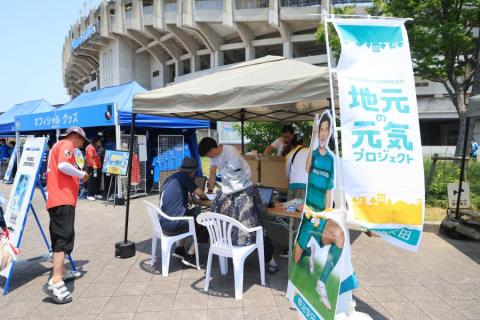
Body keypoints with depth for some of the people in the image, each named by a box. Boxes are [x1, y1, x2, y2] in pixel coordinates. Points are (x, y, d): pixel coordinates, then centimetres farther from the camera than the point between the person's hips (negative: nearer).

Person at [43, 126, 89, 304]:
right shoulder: (66, 144, -5)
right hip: (63, 199, -10)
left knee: (59, 237, 17)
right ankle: (55, 282, -18)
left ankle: (60, 272, 28)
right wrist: (82, 174, -10)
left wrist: (77, 177, 18)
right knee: (64, 237, -14)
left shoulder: (58, 145, 25)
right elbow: (63, 165, -23)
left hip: (56, 198, 10)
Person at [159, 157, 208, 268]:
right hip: (173, 225, -8)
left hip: (163, 223, 8)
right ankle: (189, 256, 10)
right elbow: (200, 193, -5)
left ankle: (179, 249, 27)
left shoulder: (171, 177, 13)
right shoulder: (184, 176, -8)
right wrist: (205, 196, 15)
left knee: (193, 213, 31)